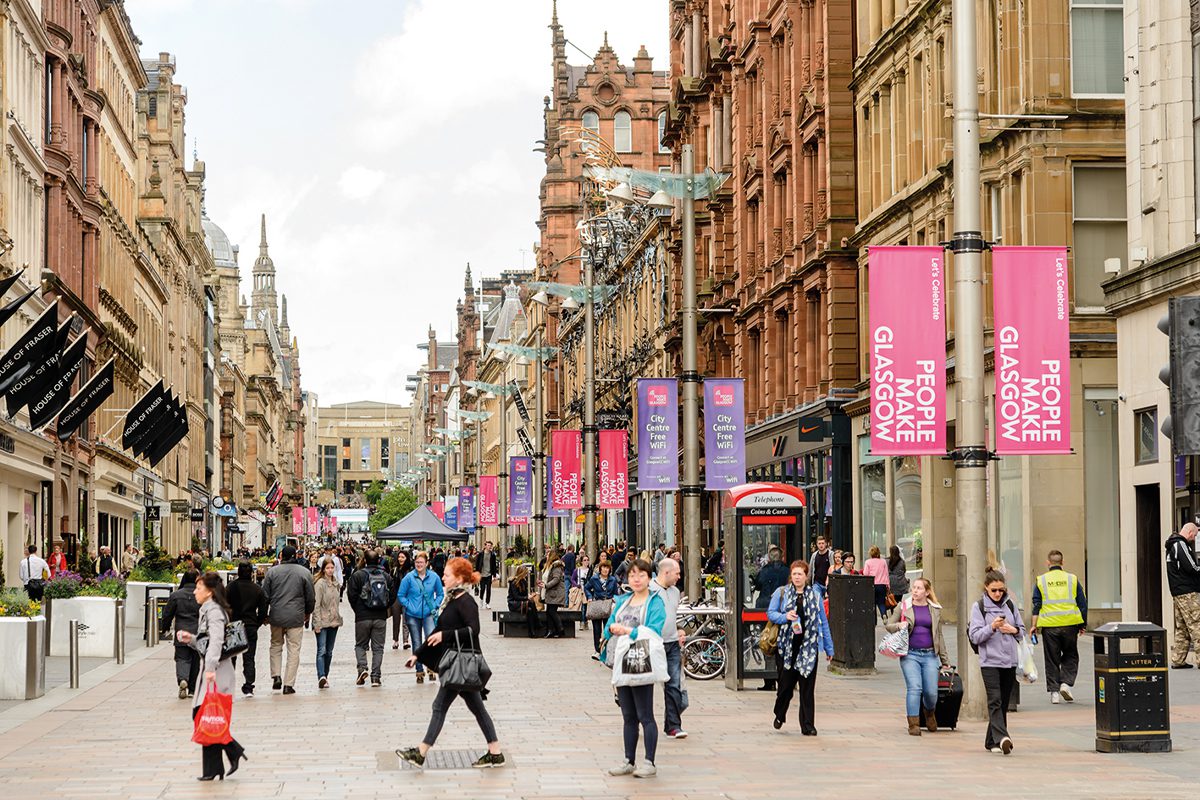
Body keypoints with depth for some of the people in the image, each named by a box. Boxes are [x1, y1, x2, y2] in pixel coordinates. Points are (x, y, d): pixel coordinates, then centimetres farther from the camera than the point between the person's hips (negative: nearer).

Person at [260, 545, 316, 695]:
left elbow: (265, 595, 3)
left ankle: (276, 676, 6)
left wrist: (264, 614, 15)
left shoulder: (272, 571, 1)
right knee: (294, 649, 3)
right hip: (296, 617, -1)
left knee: (276, 645, 20)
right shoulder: (304, 572, -1)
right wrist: (308, 612, 20)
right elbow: (311, 596, 3)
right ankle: (288, 684, 1)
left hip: (276, 616, 1)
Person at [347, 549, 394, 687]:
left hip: (362, 617, -2)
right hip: (381, 618, 2)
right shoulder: (386, 576, 1)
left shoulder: (357, 575, -6)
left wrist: (357, 610, 9)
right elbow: (392, 594, 3)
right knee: (378, 647, 6)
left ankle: (362, 668, -9)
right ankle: (376, 677, 0)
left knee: (360, 645, 13)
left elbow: (352, 595, -7)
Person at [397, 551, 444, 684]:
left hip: (428, 614, 0)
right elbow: (400, 595, 3)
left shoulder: (434, 577, -1)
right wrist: (409, 606, -7)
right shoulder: (409, 578, -5)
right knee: (417, 645, 6)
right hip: (413, 615, 0)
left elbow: (440, 594, 13)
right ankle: (419, 671, 17)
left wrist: (435, 606, 0)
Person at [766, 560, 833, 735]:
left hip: (808, 646, 1)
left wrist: (829, 648, 11)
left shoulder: (815, 595, 8)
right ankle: (779, 715, 30)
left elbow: (823, 622, 11)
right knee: (786, 683, 3)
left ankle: (808, 725, 5)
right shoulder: (781, 593, 4)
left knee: (807, 686, -1)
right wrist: (785, 617, -14)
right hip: (787, 645, -1)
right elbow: (770, 613, 6)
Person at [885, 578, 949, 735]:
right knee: (914, 688, -16)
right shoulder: (903, 607, 5)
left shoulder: (935, 610, 11)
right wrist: (899, 626, -11)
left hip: (930, 655, 2)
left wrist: (945, 660, 17)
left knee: (931, 692, -1)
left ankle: (930, 713, 31)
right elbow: (888, 625, 12)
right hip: (910, 654, -2)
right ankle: (914, 724, -8)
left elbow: (939, 636, 17)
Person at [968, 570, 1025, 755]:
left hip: (1010, 661, 5)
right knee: (995, 701, -17)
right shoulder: (979, 607, 0)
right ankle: (1001, 738, -29)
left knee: (1004, 703, 8)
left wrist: (1013, 630, -5)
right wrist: (992, 627, -20)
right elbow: (975, 636, -5)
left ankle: (992, 741, 17)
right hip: (990, 661, -5)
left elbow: (1022, 630, 17)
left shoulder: (1010, 604, 11)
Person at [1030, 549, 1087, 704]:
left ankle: (1054, 691, 6)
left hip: (1049, 625, 0)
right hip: (1070, 624, 0)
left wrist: (1033, 625, 3)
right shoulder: (1072, 579, 5)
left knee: (1052, 659, 8)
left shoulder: (1040, 581, 3)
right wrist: (1083, 625, 15)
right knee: (1070, 656, 14)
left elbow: (1036, 605, 0)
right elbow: (1082, 603, 7)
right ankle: (1066, 683, -4)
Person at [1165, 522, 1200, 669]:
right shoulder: (1181, 545, -12)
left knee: (1181, 628, 11)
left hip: (1177, 593, 10)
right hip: (1187, 593, -10)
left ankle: (1177, 660, 11)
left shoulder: (1173, 545, 19)